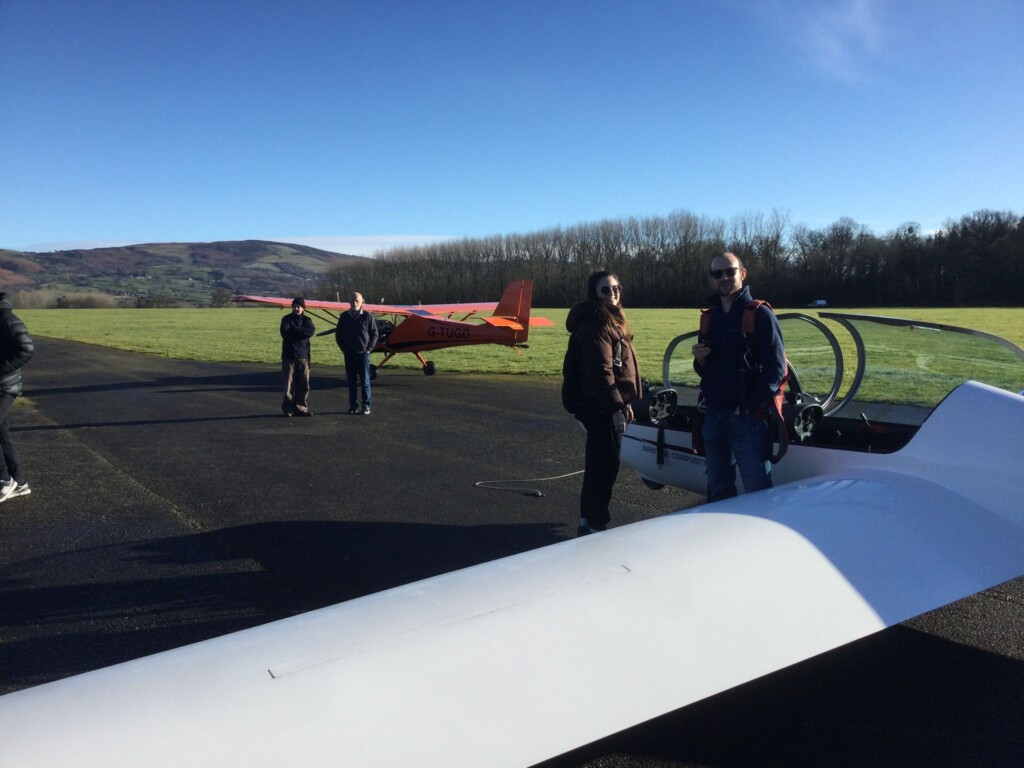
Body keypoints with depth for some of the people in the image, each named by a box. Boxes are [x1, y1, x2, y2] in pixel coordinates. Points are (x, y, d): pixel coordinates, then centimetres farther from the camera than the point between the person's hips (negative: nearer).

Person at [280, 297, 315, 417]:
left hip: (303, 356, 2)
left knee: (304, 384, 2)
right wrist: (301, 332, -9)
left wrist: (294, 331, -13)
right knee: (289, 384, -3)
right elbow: (285, 333, -12)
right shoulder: (286, 319, 5)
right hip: (289, 356, -2)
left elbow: (311, 330, -10)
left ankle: (301, 407, 10)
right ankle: (288, 408, 3)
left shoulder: (306, 320, 12)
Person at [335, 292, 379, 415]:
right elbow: (338, 334, 13)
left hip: (363, 354, -2)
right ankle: (353, 405, 14)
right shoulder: (344, 316, 5)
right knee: (351, 381, 6)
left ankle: (366, 406, 5)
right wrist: (344, 349, 5)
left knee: (365, 380, 0)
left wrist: (369, 349, -4)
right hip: (349, 354, 2)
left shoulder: (368, 316, -1)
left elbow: (375, 334, 3)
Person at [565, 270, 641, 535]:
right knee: (606, 467, -4)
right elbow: (601, 372, -25)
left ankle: (588, 522, 29)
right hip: (601, 409, -11)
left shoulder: (612, 321, 17)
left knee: (598, 466, 17)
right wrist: (617, 406, -26)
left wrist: (624, 402, 21)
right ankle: (596, 526, 6)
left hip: (605, 406, 11)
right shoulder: (596, 327, -18)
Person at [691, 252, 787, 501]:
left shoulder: (759, 314, -7)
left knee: (757, 490, -3)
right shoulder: (710, 317, 13)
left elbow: (776, 368, -13)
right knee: (718, 488, 15)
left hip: (747, 418, -6)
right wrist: (700, 359, -3)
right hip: (713, 415, 7)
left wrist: (749, 408, -15)